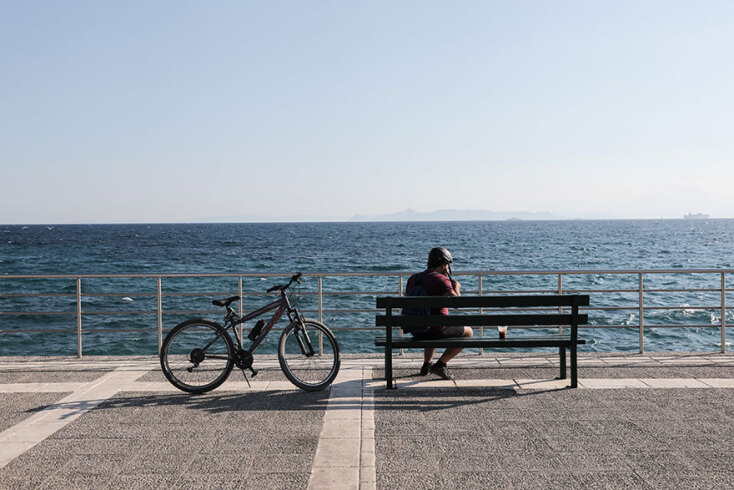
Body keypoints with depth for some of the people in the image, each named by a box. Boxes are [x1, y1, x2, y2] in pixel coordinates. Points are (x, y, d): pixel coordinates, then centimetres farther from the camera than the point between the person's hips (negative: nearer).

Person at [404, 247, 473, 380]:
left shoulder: (413, 278, 6)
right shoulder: (441, 280, -14)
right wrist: (456, 288, -1)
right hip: (436, 328, -7)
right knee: (468, 332, 16)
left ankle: (427, 364, 29)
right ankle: (440, 364, 5)